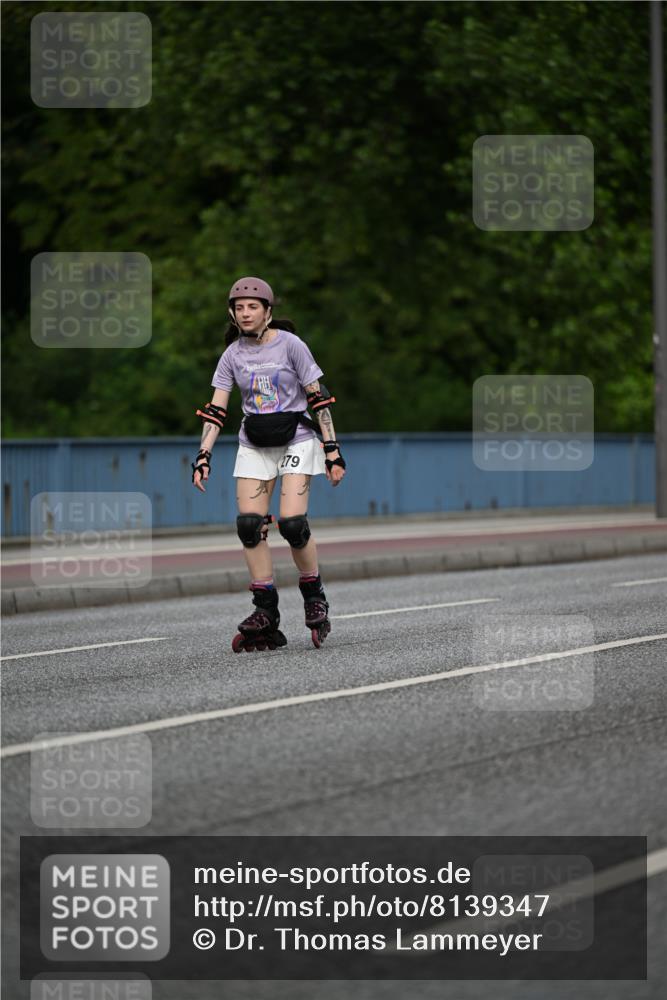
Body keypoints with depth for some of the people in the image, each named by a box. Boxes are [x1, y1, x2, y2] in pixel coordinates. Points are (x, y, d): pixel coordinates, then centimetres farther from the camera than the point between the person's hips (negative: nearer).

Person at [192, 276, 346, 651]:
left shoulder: (290, 345, -7)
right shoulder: (233, 354, 4)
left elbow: (318, 398, -5)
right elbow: (216, 410, 3)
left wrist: (331, 448, -9)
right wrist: (204, 455, -6)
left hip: (296, 441, -4)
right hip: (254, 447, 4)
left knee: (292, 523, -17)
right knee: (250, 526, -9)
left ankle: (315, 597, 5)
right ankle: (266, 614, -2)